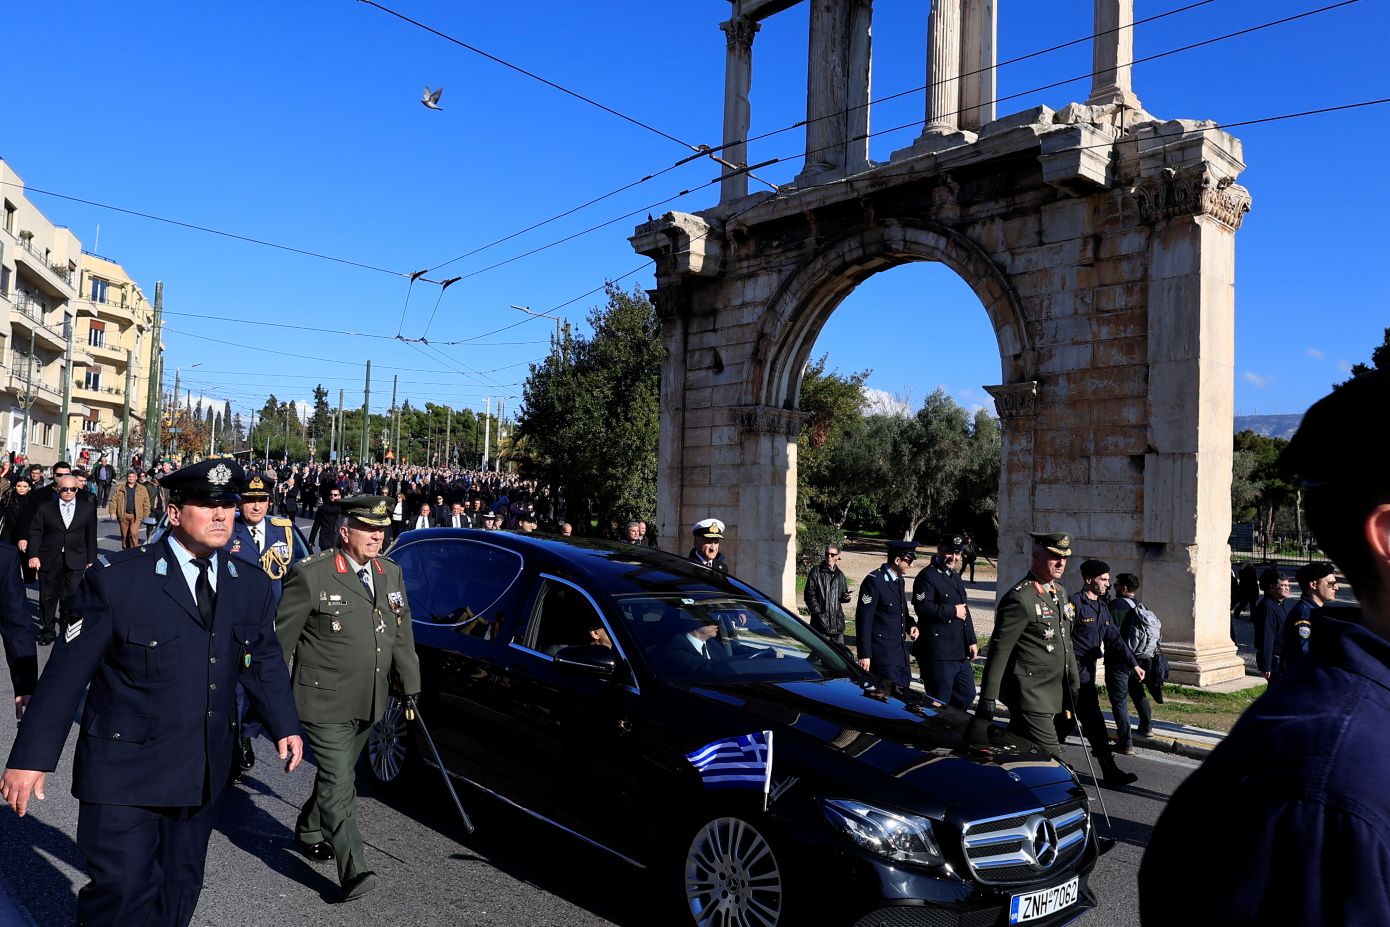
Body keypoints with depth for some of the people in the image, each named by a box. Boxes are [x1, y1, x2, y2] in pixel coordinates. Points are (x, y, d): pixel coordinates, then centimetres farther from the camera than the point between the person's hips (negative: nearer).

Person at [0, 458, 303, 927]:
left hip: (202, 773, 5)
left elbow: (265, 662, 12)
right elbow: (67, 670, -10)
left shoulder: (252, 586, 2)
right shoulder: (116, 577, -11)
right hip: (124, 769, -4)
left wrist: (285, 726, 4)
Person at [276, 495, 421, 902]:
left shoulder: (391, 573, 6)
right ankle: (353, 871, -6)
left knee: (338, 775, 22)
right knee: (338, 784, -8)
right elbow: (282, 637, -8)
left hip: (369, 703, 7)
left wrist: (410, 686, 12)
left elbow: (402, 635, 13)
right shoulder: (311, 575, -14)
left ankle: (308, 833, 44)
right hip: (326, 702, -7)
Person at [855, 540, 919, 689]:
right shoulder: (874, 581, -14)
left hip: (901, 651, 9)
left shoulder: (900, 580, 13)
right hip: (883, 653, -9)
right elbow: (864, 619, -15)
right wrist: (864, 655, -17)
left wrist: (911, 625, 3)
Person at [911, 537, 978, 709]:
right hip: (938, 654, -9)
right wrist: (953, 611, -16)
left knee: (967, 695, 16)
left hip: (960, 653, 9)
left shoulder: (956, 577, 19)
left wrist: (971, 641, 17)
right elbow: (922, 607, -25)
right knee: (940, 703, -2)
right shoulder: (927, 576, -11)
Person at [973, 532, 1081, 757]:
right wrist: (987, 702, -17)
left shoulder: (1060, 592, 13)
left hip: (1054, 694, 9)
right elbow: (999, 651, -17)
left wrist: (1074, 686, 20)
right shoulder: (1020, 599, -16)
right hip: (1030, 696, -9)